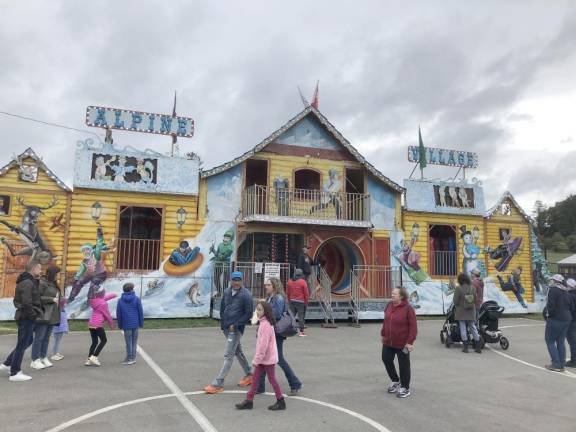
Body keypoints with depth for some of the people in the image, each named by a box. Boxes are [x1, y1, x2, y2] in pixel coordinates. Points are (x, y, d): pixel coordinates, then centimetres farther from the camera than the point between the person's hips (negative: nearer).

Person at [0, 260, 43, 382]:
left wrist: (38, 312, 10)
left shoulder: (30, 282, 13)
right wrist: (34, 315, -15)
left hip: (24, 316, 10)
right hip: (27, 317, -10)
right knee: (22, 344, 0)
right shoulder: (27, 283, -19)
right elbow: (27, 303, -25)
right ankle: (15, 373, 10)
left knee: (28, 341, 21)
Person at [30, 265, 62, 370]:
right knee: (39, 337, -2)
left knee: (46, 338, 12)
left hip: (52, 315, 8)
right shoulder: (42, 283, -11)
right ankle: (35, 360, 4)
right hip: (43, 315, -8)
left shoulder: (53, 284, 16)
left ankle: (43, 358, 19)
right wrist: (51, 299, -17)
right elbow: (37, 297, -17)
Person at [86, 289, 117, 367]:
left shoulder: (94, 300, 7)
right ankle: (94, 357, -4)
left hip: (91, 324, 8)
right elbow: (107, 314, -7)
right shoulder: (103, 303, -15)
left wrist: (113, 294, 43)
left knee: (94, 342, 15)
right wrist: (111, 324, 7)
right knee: (103, 340, 5)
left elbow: (106, 297, 27)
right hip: (98, 325, -8)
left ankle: (89, 359, 12)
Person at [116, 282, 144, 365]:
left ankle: (129, 358, 15)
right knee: (134, 341, 11)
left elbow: (118, 314, 2)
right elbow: (140, 312, -4)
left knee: (128, 342, 9)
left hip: (126, 325, 0)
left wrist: (120, 325, 12)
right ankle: (133, 358, 13)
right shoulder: (136, 299, -5)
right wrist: (141, 323, 5)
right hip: (135, 324, 0)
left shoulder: (120, 301, -2)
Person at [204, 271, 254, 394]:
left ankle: (218, 384, -1)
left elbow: (248, 314, -12)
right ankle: (249, 375, 34)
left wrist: (235, 325, -15)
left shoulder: (246, 295, -13)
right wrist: (223, 322, 6)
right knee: (238, 352, 19)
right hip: (226, 327, 7)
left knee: (228, 356, -5)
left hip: (236, 329, -7)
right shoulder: (227, 292, 4)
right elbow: (222, 308, 15)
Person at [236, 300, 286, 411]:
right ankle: (249, 400, 19)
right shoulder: (263, 323, 9)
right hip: (263, 357, 10)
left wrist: (257, 359, -20)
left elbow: (263, 344, -25)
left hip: (268, 358, -10)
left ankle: (281, 402, 15)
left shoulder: (266, 325, -23)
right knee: (255, 377, 12)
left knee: (272, 379, 3)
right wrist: (257, 358, 18)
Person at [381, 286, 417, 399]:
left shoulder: (408, 309, -18)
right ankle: (395, 381, 36)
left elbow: (413, 327, -18)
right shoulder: (389, 305, 2)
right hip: (388, 342, 7)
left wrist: (410, 341, -20)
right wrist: (383, 334, 15)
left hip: (402, 344, -7)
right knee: (386, 360, 13)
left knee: (404, 365, 7)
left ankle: (405, 388, 25)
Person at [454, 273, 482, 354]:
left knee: (463, 329, 4)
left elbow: (455, 301, -11)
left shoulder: (458, 288, -16)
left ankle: (465, 347, 6)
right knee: (473, 328, 14)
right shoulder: (472, 288, -4)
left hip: (461, 311, -4)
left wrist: (457, 307, 9)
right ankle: (478, 347, 16)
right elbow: (475, 300, 4)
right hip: (471, 312, 4)